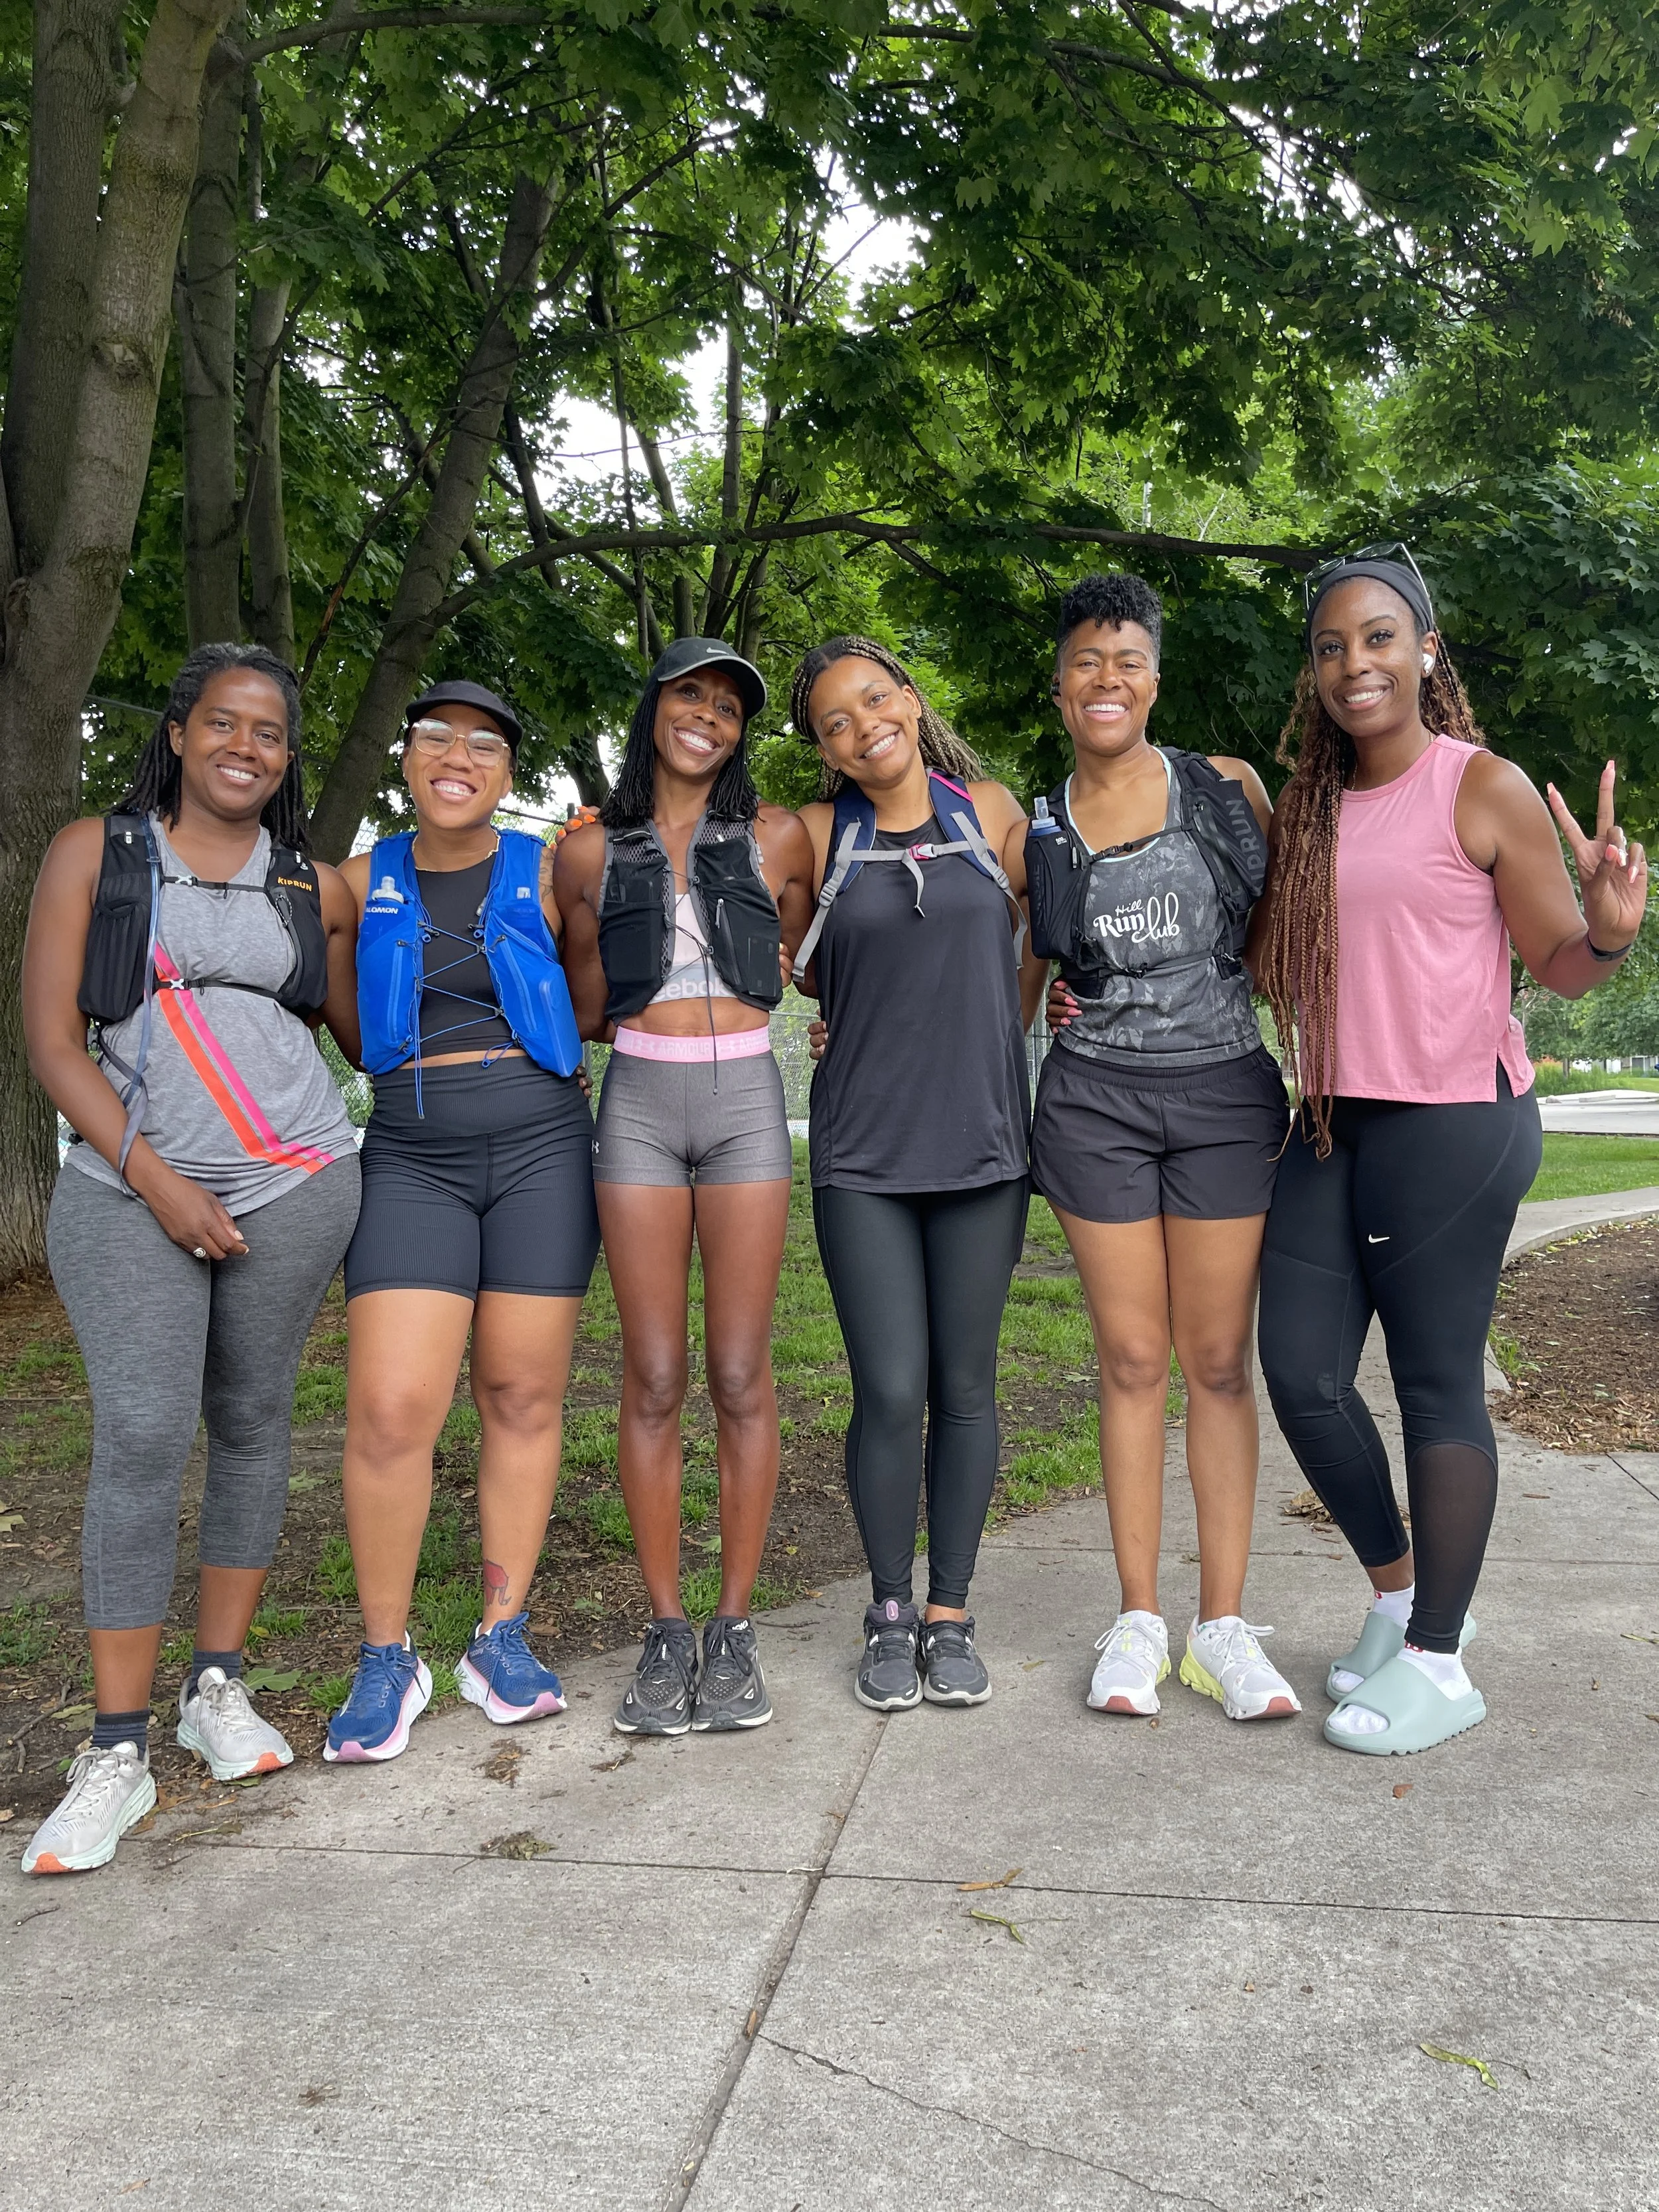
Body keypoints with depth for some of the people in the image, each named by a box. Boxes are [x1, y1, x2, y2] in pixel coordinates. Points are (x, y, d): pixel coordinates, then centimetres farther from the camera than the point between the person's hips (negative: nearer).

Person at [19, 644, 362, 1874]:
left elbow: (361, 1032, 20)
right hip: (131, 1188, -2)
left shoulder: (312, 887, 12)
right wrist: (154, 1178, -9)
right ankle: (119, 1752, 0)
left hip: (294, 1186, 3)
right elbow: (54, 1040, 0)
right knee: (141, 1439, -9)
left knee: (252, 1424, 7)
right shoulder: (94, 853, 5)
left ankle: (219, 1688, 22)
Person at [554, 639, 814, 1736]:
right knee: (654, 1378, 1)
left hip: (747, 1098, 0)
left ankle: (735, 1628, 11)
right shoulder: (590, 852, 9)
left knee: (741, 1375, 0)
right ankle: (666, 1632, 11)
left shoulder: (777, 838, 8)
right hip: (639, 1102, 0)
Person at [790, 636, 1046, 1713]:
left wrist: (1004, 1042, 9)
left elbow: (1042, 941, 17)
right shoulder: (820, 835, 4)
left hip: (980, 1140, 1)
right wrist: (856, 1019, 10)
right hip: (862, 1150, -1)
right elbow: (790, 967, 19)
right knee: (891, 1392, -4)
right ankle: (891, 1615, 17)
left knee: (966, 1388, 6)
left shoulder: (992, 812, 7)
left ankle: (952, 1614, 22)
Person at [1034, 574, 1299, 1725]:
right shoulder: (1038, 827, 7)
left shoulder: (1227, 788, 4)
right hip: (1095, 1100, 1)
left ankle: (1223, 1622, 13)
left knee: (1219, 1360, 2)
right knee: (1134, 1357, 3)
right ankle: (1138, 1617, 14)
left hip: (1225, 1090, 0)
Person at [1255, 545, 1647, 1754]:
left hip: (1454, 1125, -6)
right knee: (1301, 1371, 6)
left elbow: (1559, 966, -2)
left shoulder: (1487, 788, -5)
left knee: (1438, 1382, 0)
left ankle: (1436, 1663, 16)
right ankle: (1401, 1589, 30)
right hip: (1333, 1124, 6)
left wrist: (1612, 929, -24)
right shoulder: (1308, 807, 13)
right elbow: (1271, 968, 20)